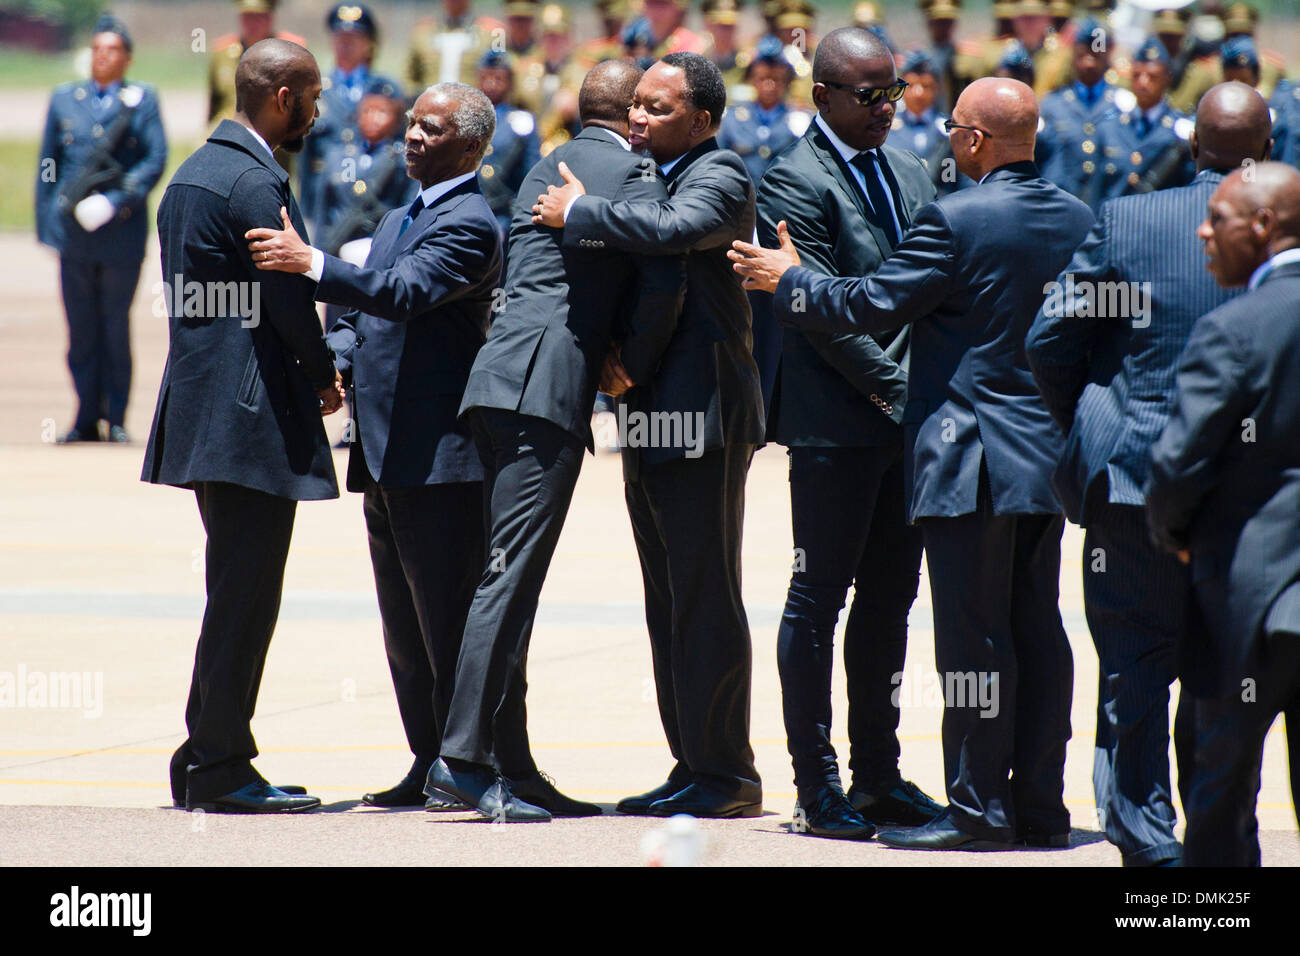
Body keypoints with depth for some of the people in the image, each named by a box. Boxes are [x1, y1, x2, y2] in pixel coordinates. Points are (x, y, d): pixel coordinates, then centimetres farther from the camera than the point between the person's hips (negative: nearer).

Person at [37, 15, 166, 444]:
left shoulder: (142, 99, 5)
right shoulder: (64, 99, 11)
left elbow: (156, 162, -2)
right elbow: (48, 164, 13)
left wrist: (115, 202, -13)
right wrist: (46, 223, 6)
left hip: (122, 230, -2)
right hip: (73, 229, 2)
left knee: (116, 325, 2)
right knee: (81, 326, 3)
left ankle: (116, 419, 9)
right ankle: (86, 419, 10)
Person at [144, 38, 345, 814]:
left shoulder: (194, 172, 16)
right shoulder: (255, 183, -16)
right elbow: (291, 303, -18)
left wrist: (309, 371, 14)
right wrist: (325, 378, 0)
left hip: (204, 405, 10)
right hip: (254, 416, -10)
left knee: (236, 591, 16)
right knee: (247, 595, -6)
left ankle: (206, 760, 19)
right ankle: (221, 769, -4)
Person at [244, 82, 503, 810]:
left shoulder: (469, 223, -11)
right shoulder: (399, 221, 21)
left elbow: (405, 293, -25)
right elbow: (359, 314, 24)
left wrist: (310, 263, -31)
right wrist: (334, 368, 4)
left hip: (438, 452, -10)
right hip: (384, 452, 10)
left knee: (447, 620, -7)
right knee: (405, 625, 12)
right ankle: (430, 765, 18)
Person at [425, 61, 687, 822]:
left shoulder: (549, 168, 23)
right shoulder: (632, 173, -3)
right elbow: (664, 283, -15)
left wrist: (621, 363, 19)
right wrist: (637, 369, -1)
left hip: (508, 384, 9)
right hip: (546, 387, -9)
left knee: (515, 581, 10)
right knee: (511, 576, -12)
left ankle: (514, 766, 11)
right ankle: (464, 756, -17)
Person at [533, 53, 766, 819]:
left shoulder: (719, 177, -9)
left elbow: (671, 230, -30)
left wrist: (577, 213, -18)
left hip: (704, 415, -9)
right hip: (652, 420, 10)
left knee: (705, 601, -7)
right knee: (669, 606, 11)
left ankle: (725, 774, -3)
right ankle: (693, 769, 17)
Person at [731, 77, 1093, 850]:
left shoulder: (955, 220, -16)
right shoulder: (1079, 220, 6)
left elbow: (873, 304, -11)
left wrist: (789, 281, 4)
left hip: (971, 458, -7)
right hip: (1052, 453, 7)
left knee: (973, 635, -3)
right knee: (1036, 631, 11)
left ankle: (979, 809, 0)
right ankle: (1040, 807, 13)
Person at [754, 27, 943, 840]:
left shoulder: (907, 170, 13)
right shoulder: (794, 183, -9)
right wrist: (898, 390, -17)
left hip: (909, 418, 7)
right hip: (838, 423, -7)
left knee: (891, 597, 11)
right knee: (821, 597, -1)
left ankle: (878, 774, 18)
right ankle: (818, 782, 4)